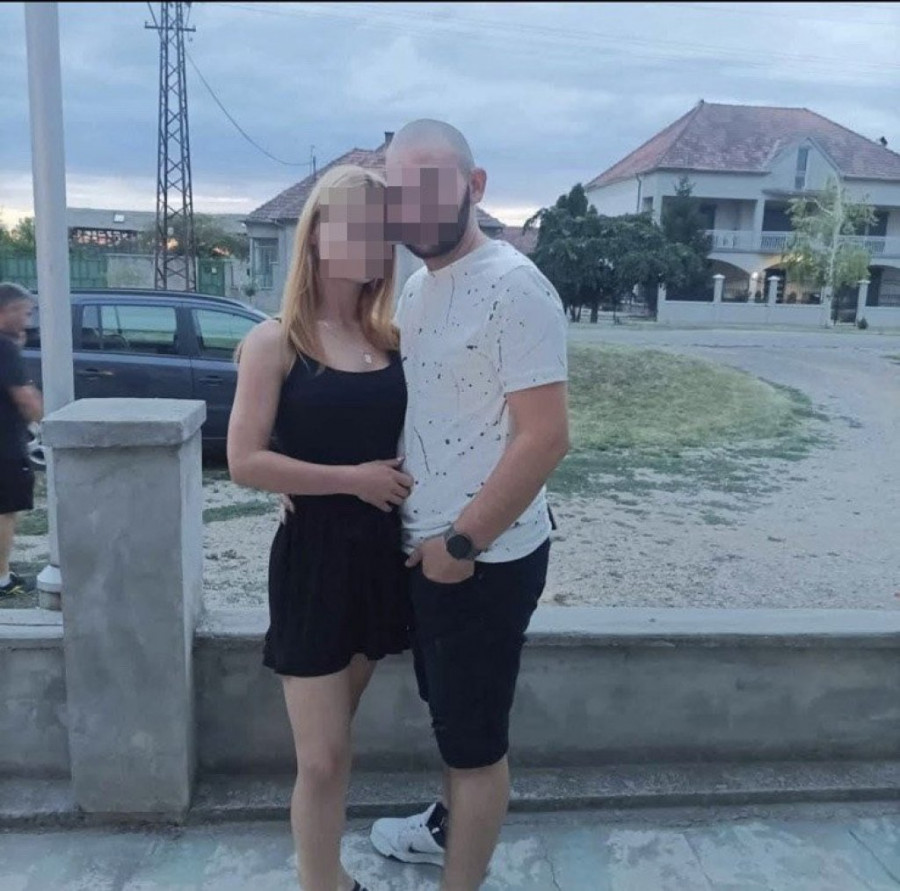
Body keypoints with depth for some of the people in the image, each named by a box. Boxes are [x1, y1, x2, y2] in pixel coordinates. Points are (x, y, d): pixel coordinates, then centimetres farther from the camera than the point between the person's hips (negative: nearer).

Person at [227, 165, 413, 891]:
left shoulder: (392, 338, 4)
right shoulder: (276, 341, -10)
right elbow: (246, 462, -14)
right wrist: (353, 478, -15)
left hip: (383, 554, 5)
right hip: (312, 559, -5)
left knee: (335, 743, 20)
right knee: (322, 759, 2)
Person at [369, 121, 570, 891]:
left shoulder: (514, 287, -19)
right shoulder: (416, 287, 9)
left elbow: (545, 437, -23)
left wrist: (463, 542, -19)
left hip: (486, 558, -9)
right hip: (425, 549, 9)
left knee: (477, 736, 8)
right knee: (451, 715, 27)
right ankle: (451, 826, 49)